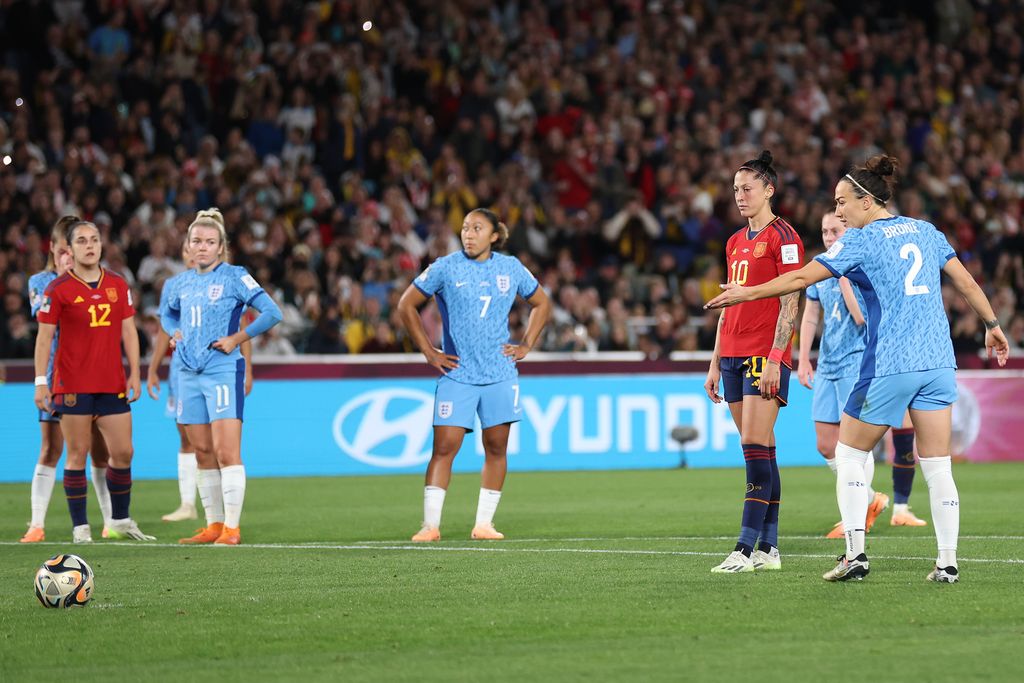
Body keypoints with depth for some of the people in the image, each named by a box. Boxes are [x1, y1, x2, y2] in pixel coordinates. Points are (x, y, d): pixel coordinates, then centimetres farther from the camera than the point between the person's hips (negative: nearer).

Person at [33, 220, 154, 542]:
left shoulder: (118, 285, 9)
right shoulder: (58, 289, -3)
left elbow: (128, 331, 12)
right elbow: (44, 337, -4)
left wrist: (134, 374, 4)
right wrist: (41, 382, -10)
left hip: (112, 385, 4)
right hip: (73, 387, -4)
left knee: (123, 452, 4)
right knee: (78, 453, -2)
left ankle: (120, 520, 20)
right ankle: (80, 526, 4)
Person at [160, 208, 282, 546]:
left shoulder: (234, 277, -5)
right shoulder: (184, 282, 13)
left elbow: (272, 313, -9)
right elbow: (167, 314, 32)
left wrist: (238, 338, -12)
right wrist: (175, 333, 11)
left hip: (223, 371, -6)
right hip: (189, 374, 6)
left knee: (226, 452, -11)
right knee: (203, 452, 8)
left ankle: (232, 527, -9)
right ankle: (213, 524, 15)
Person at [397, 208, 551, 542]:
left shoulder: (511, 268, 6)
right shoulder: (445, 268, -2)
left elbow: (541, 304, 21)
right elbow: (406, 305, 4)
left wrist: (526, 345, 10)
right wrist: (428, 351, 0)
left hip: (499, 374, 3)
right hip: (456, 374, -3)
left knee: (496, 448, 3)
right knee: (444, 447, -10)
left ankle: (484, 523, 11)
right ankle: (431, 524, -7)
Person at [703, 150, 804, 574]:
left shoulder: (782, 237, -6)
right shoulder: (735, 243, 19)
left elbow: (790, 304, -12)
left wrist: (774, 358, -19)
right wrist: (715, 363, 19)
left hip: (765, 356, -8)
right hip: (733, 356, 8)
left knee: (755, 446, -13)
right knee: (760, 450, 7)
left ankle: (747, 549, -16)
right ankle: (769, 547, 8)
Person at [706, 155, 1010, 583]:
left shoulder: (861, 240, -4)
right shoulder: (925, 231, 12)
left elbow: (802, 278, -6)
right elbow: (966, 282, 14)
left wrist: (747, 293, 1)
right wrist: (992, 325, 24)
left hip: (889, 366, -5)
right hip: (938, 363, 5)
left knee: (849, 455, 9)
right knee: (937, 467, 5)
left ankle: (855, 553, 0)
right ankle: (947, 562, 1)